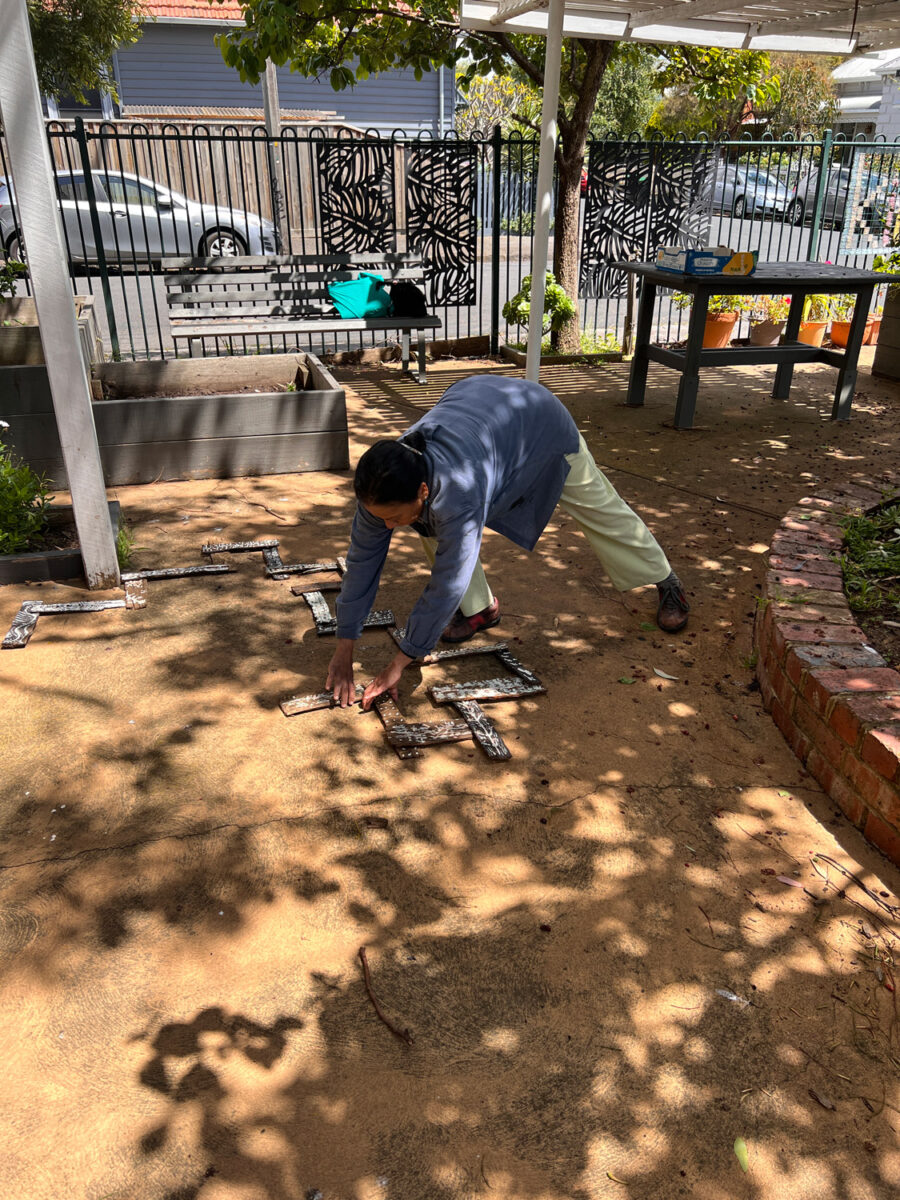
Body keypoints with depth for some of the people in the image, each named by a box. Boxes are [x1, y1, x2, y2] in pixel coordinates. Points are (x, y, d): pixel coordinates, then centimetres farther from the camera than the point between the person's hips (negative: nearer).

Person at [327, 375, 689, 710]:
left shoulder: (457, 493, -48)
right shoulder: (383, 485, -30)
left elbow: (447, 584, -42)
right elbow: (363, 557, -21)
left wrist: (398, 664, -34)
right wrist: (343, 651, -19)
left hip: (540, 423, -5)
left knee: (603, 511, 12)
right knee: (430, 526, -11)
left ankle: (666, 582, 37)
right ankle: (479, 608, 10)